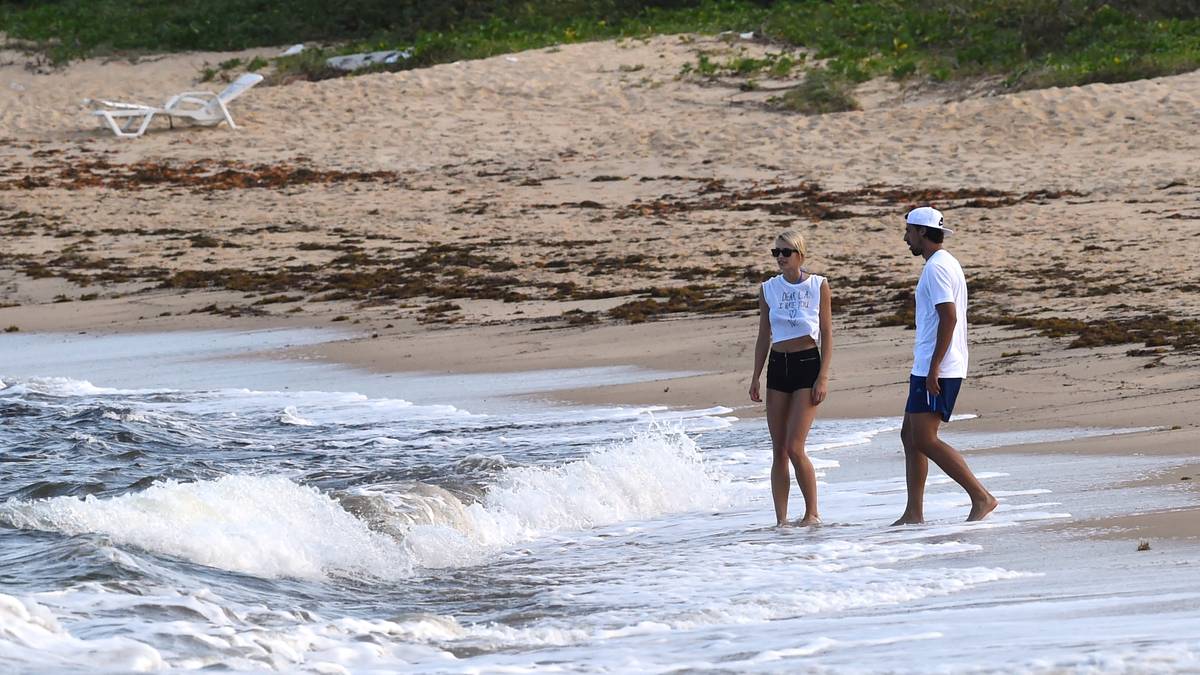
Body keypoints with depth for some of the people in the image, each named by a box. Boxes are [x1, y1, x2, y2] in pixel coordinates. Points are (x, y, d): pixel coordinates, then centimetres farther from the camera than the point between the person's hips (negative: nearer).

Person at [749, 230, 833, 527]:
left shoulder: (818, 286, -3)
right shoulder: (768, 289, 7)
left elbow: (827, 333, -2)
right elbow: (764, 336, 12)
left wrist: (824, 376, -9)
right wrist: (756, 378, 7)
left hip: (808, 365, -4)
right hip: (778, 367, 4)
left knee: (795, 448, -13)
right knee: (778, 451, 3)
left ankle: (812, 513, 1)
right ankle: (781, 520, 7)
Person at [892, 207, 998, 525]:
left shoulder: (937, 268, -14)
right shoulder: (946, 264, 19)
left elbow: (948, 317, -23)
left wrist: (934, 367, -24)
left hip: (935, 370, -11)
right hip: (927, 368, 11)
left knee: (924, 440, -12)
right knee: (910, 435, 12)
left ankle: (981, 498, -13)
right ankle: (914, 513, 12)